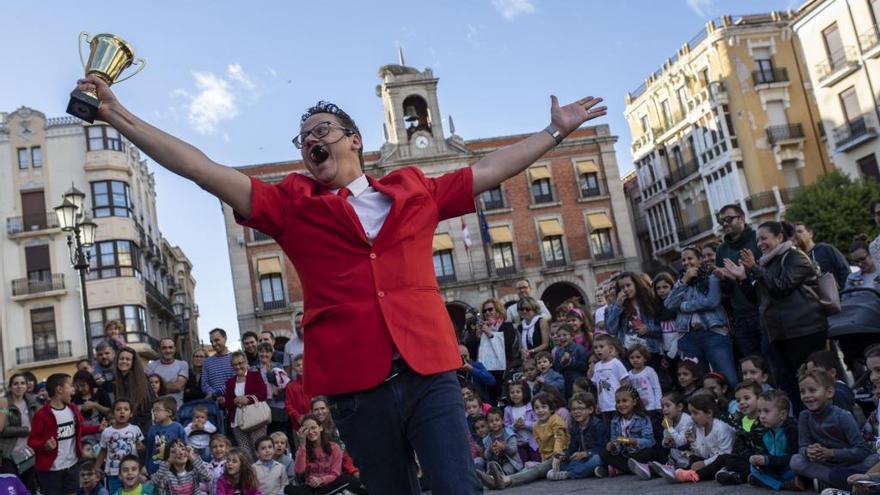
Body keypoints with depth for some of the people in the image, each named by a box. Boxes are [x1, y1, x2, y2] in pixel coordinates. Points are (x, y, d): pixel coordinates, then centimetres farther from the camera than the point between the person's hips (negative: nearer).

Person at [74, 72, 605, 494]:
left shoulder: (416, 191, 13)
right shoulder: (292, 206, 10)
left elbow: (491, 169, 22)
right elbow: (203, 170, 5)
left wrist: (556, 131, 26)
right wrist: (118, 115, 1)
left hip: (430, 372, 0)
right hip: (357, 385, 0)